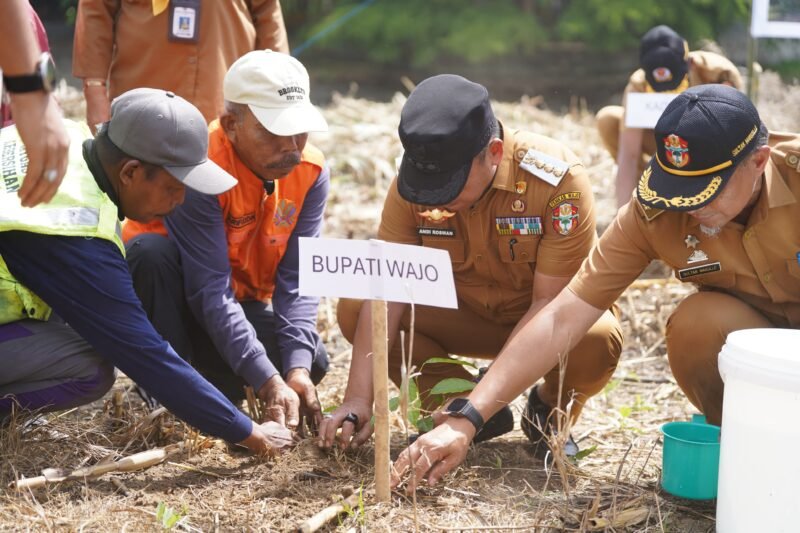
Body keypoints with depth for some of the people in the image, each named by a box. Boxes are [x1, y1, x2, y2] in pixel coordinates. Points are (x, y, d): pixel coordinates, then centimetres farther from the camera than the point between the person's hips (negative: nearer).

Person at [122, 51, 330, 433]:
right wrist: (269, 383, -42)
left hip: (242, 301, 4)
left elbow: (298, 279, -17)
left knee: (312, 363, -18)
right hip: (176, 292, -4)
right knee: (152, 252, -36)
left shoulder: (311, 171, -14)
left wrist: (297, 368, -32)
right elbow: (210, 288, -36)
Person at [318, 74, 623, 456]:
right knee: (354, 308, -18)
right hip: (467, 313, 3)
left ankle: (551, 408, -1)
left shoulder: (559, 179, -29)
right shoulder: (412, 183, -20)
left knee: (597, 341, -37)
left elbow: (551, 302, -27)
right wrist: (359, 399, -31)